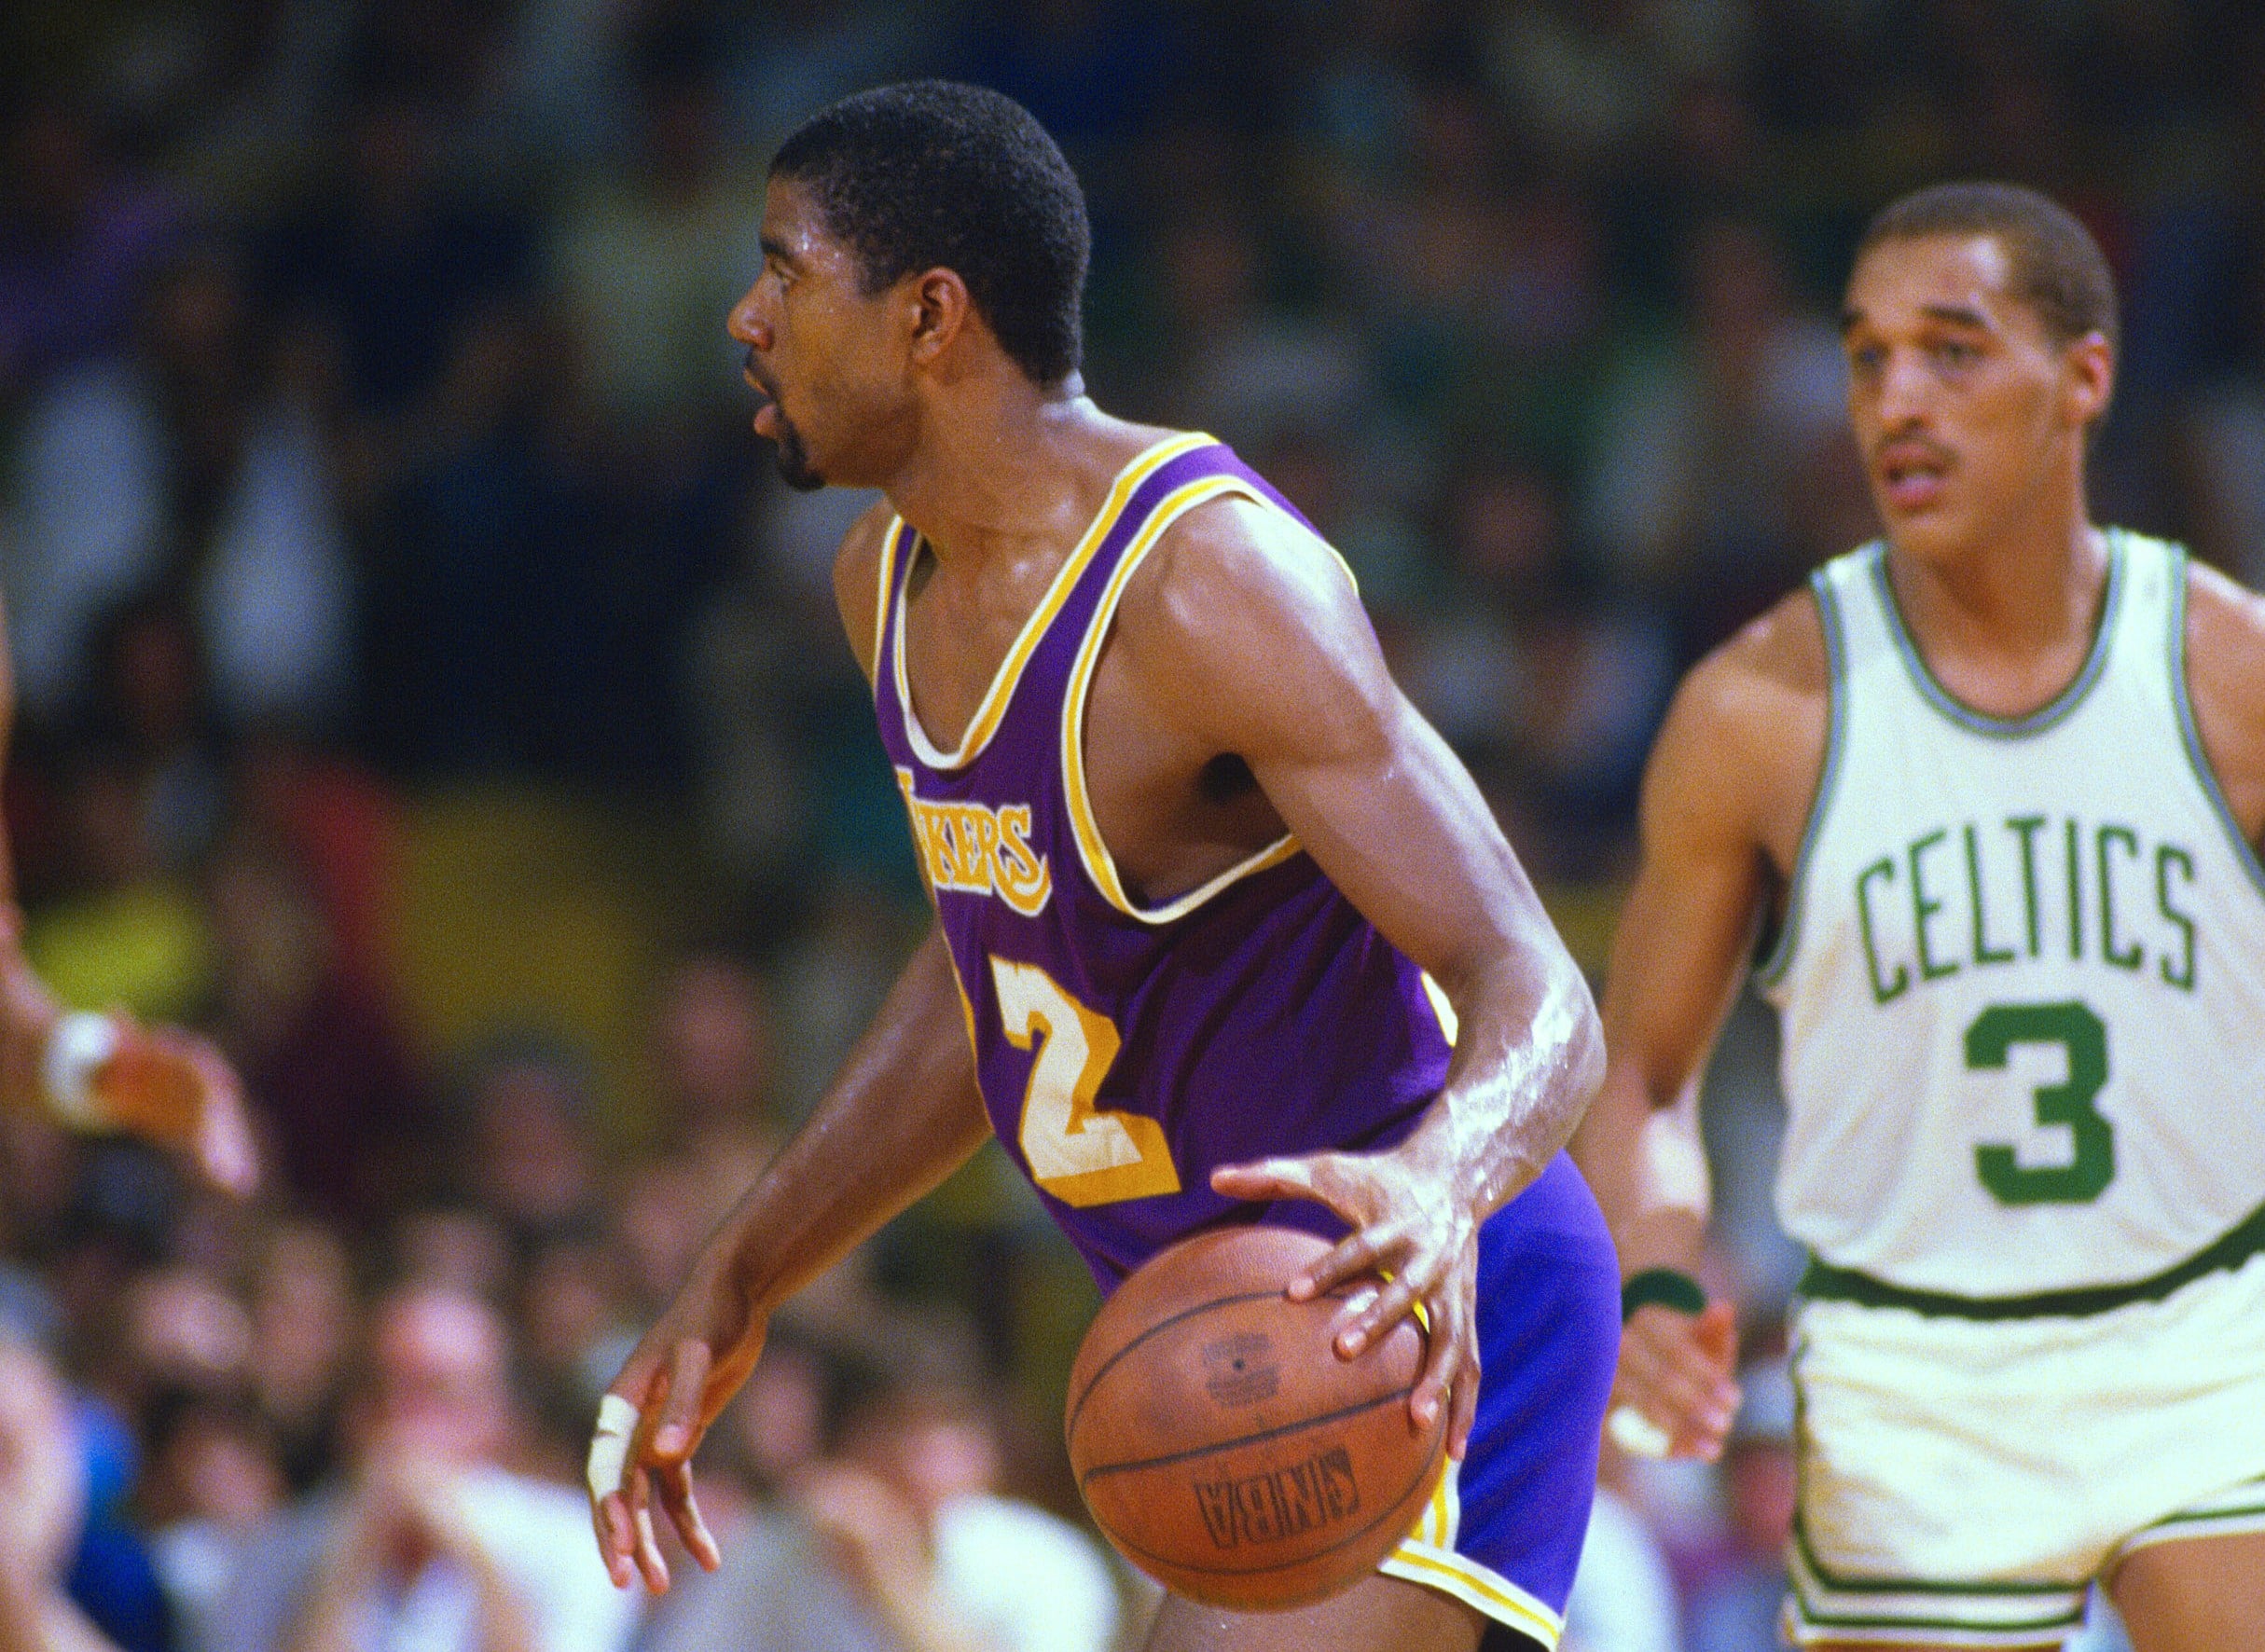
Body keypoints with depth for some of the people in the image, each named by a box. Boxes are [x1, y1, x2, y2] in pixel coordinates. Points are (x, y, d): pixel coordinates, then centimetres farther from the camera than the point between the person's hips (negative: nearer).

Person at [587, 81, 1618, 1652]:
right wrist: (734, 1287, 20)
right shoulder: (892, 581, 5)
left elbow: (1538, 1000, -30)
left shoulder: (1211, 584, -24)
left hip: (1415, 1340, -10)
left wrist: (1437, 1186, -52)